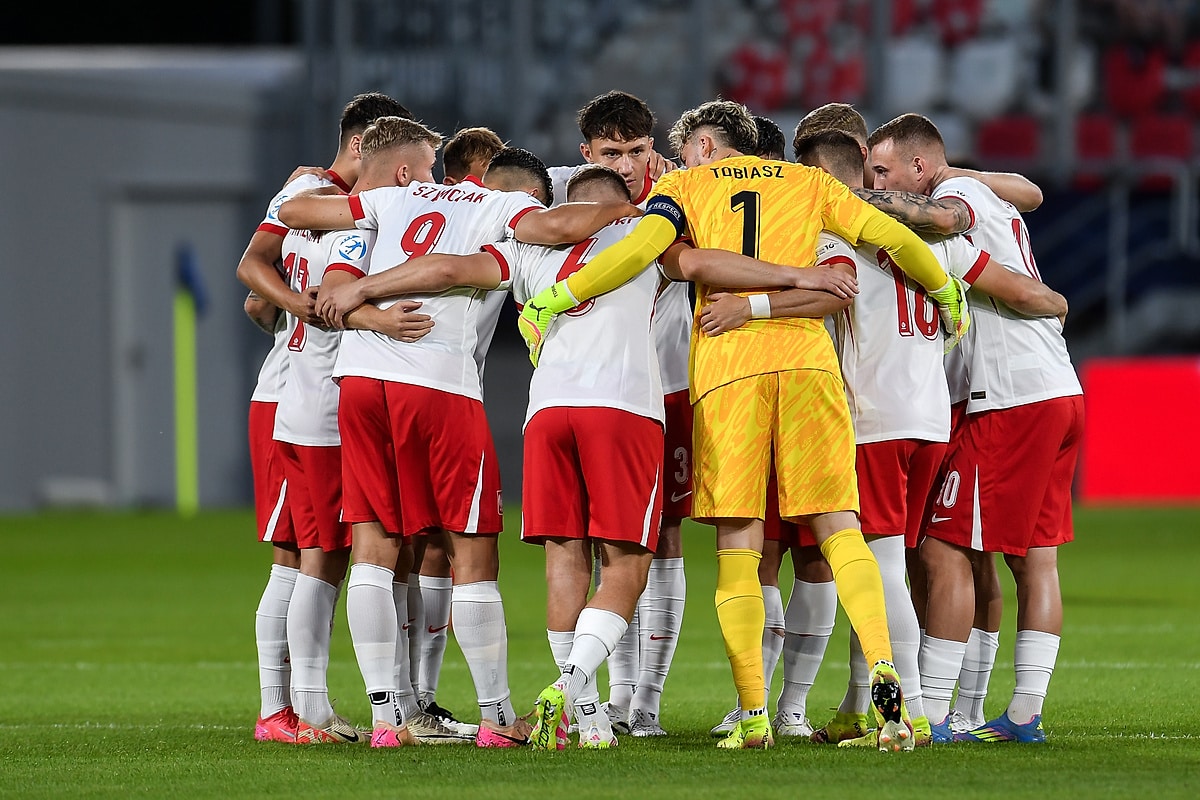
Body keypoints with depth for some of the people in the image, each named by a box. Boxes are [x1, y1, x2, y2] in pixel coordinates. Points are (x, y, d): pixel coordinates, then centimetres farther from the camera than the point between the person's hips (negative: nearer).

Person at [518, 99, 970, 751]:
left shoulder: (686, 186, 15)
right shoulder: (808, 183, 21)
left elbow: (643, 245, -4)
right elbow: (893, 237, 17)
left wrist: (551, 300, -2)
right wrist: (946, 292, 34)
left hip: (725, 358, -2)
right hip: (806, 354, 2)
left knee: (738, 544, 0)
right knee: (838, 526, 5)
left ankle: (753, 716, -5)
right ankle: (883, 672, -15)